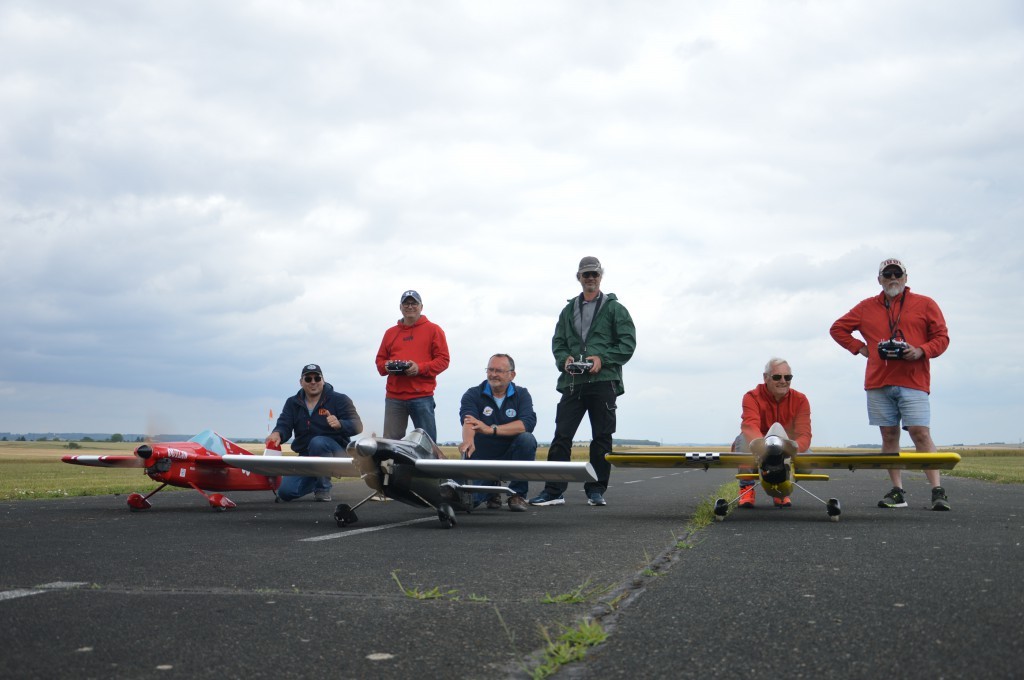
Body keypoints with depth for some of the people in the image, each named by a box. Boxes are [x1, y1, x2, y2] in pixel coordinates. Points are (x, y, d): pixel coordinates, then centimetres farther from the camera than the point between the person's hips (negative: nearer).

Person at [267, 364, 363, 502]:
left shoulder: (339, 400, -3)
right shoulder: (292, 403, 8)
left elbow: (357, 426, -13)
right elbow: (284, 425, -5)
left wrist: (340, 424, -36)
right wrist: (277, 433, -31)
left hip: (336, 453, -4)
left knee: (317, 442, -36)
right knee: (285, 492, -14)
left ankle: (323, 488, -17)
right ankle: (315, 481, 20)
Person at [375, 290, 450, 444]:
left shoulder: (433, 330, 6)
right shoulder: (390, 332, 17)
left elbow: (443, 360, 0)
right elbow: (380, 360, 19)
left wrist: (420, 368, -15)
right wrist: (386, 367, -5)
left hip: (422, 396, -3)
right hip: (394, 397, 3)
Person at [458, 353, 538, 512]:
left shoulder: (521, 395, -1)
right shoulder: (473, 394, -4)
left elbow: (528, 423, -21)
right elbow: (468, 420, -25)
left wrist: (491, 429, -34)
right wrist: (468, 440, -50)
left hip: (510, 455, 0)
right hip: (480, 458, 0)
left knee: (527, 439, -30)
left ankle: (518, 494, -12)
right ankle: (491, 491, 16)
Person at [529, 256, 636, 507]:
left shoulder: (614, 308, 7)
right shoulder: (569, 310, 18)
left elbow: (628, 342, 0)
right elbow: (558, 342, 18)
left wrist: (603, 359, -13)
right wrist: (564, 359, -3)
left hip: (604, 381, -3)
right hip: (573, 382, 3)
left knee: (602, 437, 3)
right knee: (562, 435, -4)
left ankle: (596, 490, 10)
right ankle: (553, 490, -3)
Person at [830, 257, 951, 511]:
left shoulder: (925, 304, 8)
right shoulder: (867, 307, 15)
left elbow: (942, 338, 6)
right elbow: (837, 328, 22)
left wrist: (921, 351, -11)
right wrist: (860, 347, 10)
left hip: (913, 382, -3)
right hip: (878, 383, 3)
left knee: (920, 433, -12)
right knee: (889, 435, 4)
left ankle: (938, 491, -12)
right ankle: (897, 492, 9)